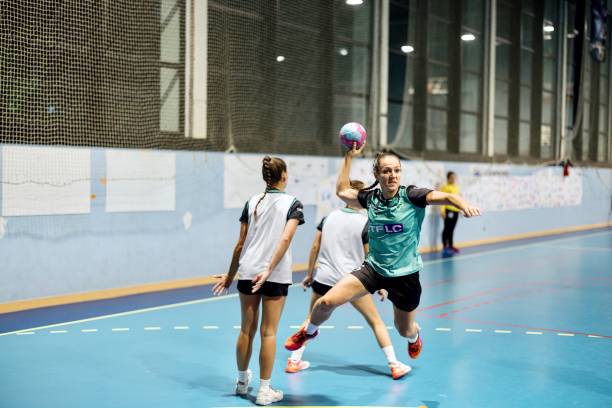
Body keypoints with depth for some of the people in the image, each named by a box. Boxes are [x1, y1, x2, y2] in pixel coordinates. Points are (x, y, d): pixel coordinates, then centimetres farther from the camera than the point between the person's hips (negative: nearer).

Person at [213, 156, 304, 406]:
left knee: (247, 330, 14)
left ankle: (242, 381, 30)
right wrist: (269, 270, -19)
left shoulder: (252, 202, 9)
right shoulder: (292, 203, -1)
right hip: (276, 275, -3)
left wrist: (230, 276, 15)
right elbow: (285, 239, -16)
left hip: (248, 272, 3)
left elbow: (241, 243, 8)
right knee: (268, 332, 2)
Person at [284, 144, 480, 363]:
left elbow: (445, 197, -27)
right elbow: (342, 191, 11)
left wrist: (464, 205, -47)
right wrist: (349, 157, 6)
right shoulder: (371, 197, -4)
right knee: (327, 301, -10)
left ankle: (414, 334, 54)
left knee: (405, 331, 14)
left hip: (406, 274, -2)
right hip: (373, 268, 2)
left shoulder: (411, 195, -15)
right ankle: (309, 331, 23)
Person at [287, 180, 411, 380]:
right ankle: (394, 365, 7)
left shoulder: (329, 217, 4)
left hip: (323, 279, 3)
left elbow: (315, 247, 6)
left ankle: (294, 360, 19)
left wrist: (309, 274, 16)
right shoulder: (365, 223, -7)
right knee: (376, 321, 9)